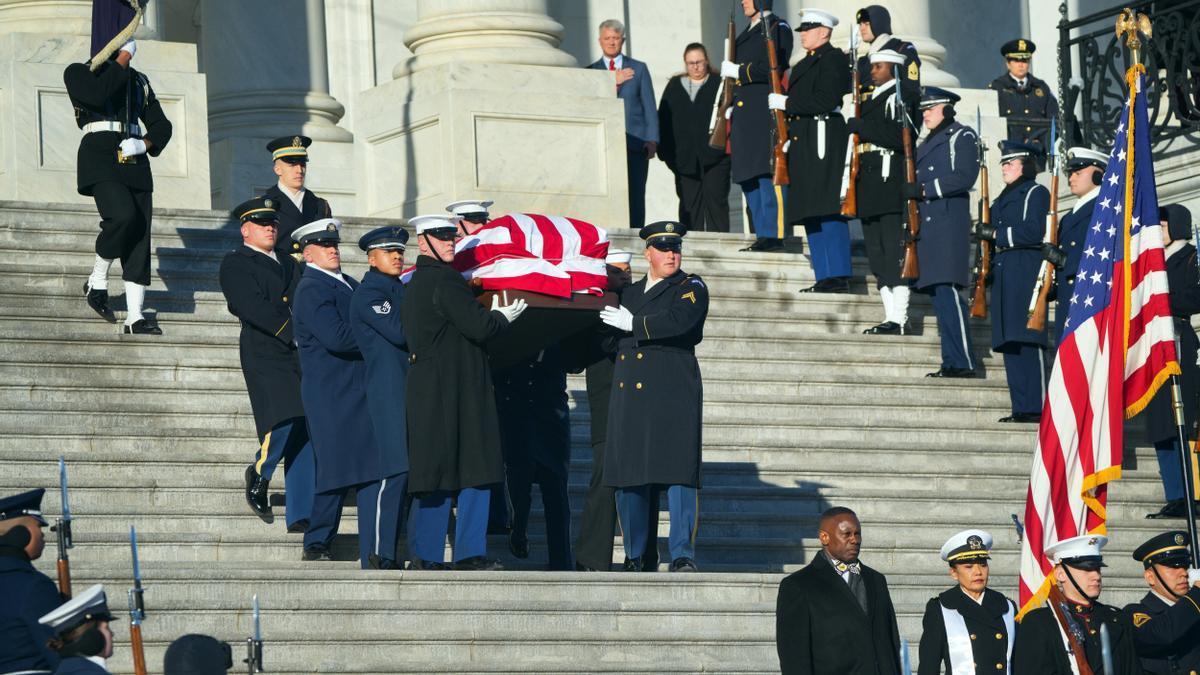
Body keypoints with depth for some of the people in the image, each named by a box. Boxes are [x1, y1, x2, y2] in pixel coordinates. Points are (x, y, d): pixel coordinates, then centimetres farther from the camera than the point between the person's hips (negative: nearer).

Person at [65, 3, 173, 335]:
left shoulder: (139, 81, 21)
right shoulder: (78, 72, 5)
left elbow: (161, 125, 19)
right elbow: (98, 94, -18)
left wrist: (144, 144, -3)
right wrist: (122, 60, -7)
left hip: (135, 161, 6)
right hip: (100, 158, -6)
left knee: (140, 236, -3)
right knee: (123, 214, -29)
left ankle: (135, 317, -3)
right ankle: (97, 280, -7)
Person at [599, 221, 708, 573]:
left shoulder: (692, 288, 5)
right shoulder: (629, 293, 22)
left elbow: (679, 321, -15)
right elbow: (612, 341, 28)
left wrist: (634, 324, -8)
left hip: (673, 396, -5)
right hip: (629, 396, 5)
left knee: (679, 472, -11)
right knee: (628, 476, 3)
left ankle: (682, 555, -11)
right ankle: (633, 557, 11)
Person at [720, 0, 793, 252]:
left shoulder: (777, 28, -3)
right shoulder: (746, 34, 24)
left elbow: (773, 69, -15)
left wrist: (737, 71, -10)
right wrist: (731, 107, 14)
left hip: (766, 115, -9)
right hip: (745, 116, 9)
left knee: (768, 176, -11)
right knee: (749, 179, 8)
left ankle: (774, 235, -12)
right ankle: (763, 236, 12)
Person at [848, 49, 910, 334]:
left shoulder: (897, 97, -6)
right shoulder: (872, 100, 23)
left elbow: (898, 137, -19)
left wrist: (860, 127, -15)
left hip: (891, 183, -10)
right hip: (871, 188, 10)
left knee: (895, 252, -11)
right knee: (878, 256, 9)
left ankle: (898, 318, -14)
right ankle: (891, 315, 12)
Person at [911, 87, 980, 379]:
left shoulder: (962, 136, -1)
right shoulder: (927, 143, 26)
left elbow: (964, 177, -14)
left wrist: (924, 189, -17)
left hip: (948, 225, -9)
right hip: (928, 227, 9)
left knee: (947, 291, -16)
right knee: (939, 295, 6)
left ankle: (962, 362, -18)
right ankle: (952, 363, 7)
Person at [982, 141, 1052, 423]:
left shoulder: (1036, 193, -2)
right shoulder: (1003, 198, 25)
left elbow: (1034, 232, -14)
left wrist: (997, 234, -10)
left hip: (1026, 271, -9)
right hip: (1004, 275, 9)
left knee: (1027, 341, -13)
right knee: (1010, 343, 5)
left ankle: (1035, 407, -15)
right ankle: (1020, 407, 6)